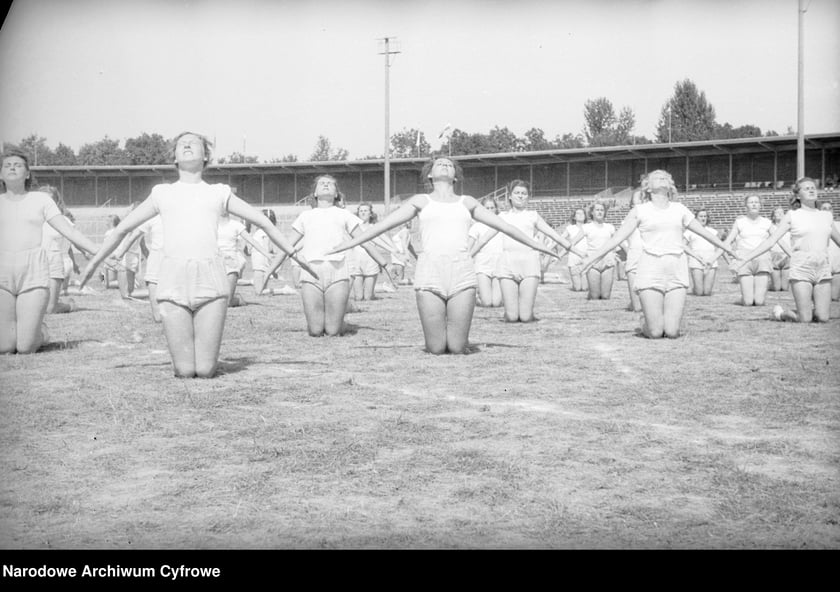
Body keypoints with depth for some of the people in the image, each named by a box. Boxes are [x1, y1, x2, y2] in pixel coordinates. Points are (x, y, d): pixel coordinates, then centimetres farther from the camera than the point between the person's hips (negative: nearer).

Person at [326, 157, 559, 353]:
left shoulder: (467, 203, 21)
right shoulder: (420, 201, 16)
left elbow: (503, 225, 25)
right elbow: (383, 224, 11)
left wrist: (536, 245, 26)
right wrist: (346, 245, 5)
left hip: (462, 274, 1)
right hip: (429, 274, -1)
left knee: (457, 348, -4)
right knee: (436, 349, -3)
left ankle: (457, 337, 30)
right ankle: (437, 337, 31)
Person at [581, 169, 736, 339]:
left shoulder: (679, 209, 14)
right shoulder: (640, 211, 6)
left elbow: (703, 231, 24)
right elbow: (618, 236, 1)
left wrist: (727, 248, 31)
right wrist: (594, 256, -8)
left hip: (677, 270, 2)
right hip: (651, 269, -2)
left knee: (672, 332, -5)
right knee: (655, 333, -7)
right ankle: (646, 325, 27)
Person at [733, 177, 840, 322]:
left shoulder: (826, 216, 14)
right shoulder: (792, 216, 3)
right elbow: (771, 240, 0)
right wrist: (746, 258, -9)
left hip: (823, 271, 4)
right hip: (801, 271, -4)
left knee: (823, 318, -4)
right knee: (804, 319, -7)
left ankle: (808, 310, 27)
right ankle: (780, 313, 21)